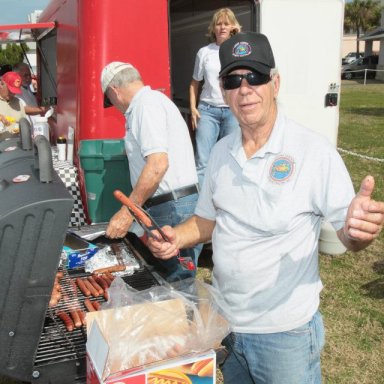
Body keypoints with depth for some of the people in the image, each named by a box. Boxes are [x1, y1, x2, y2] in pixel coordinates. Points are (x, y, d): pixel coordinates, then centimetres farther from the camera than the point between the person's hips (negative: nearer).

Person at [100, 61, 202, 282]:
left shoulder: (147, 103, -10)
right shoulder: (151, 101, 21)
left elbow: (158, 164, -22)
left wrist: (127, 212, -19)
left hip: (174, 208, -10)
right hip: (173, 207, 10)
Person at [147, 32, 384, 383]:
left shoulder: (314, 150, -17)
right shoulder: (221, 152, 0)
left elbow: (348, 234, -14)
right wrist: (178, 237, -8)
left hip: (285, 332, -5)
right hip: (225, 323, 5)